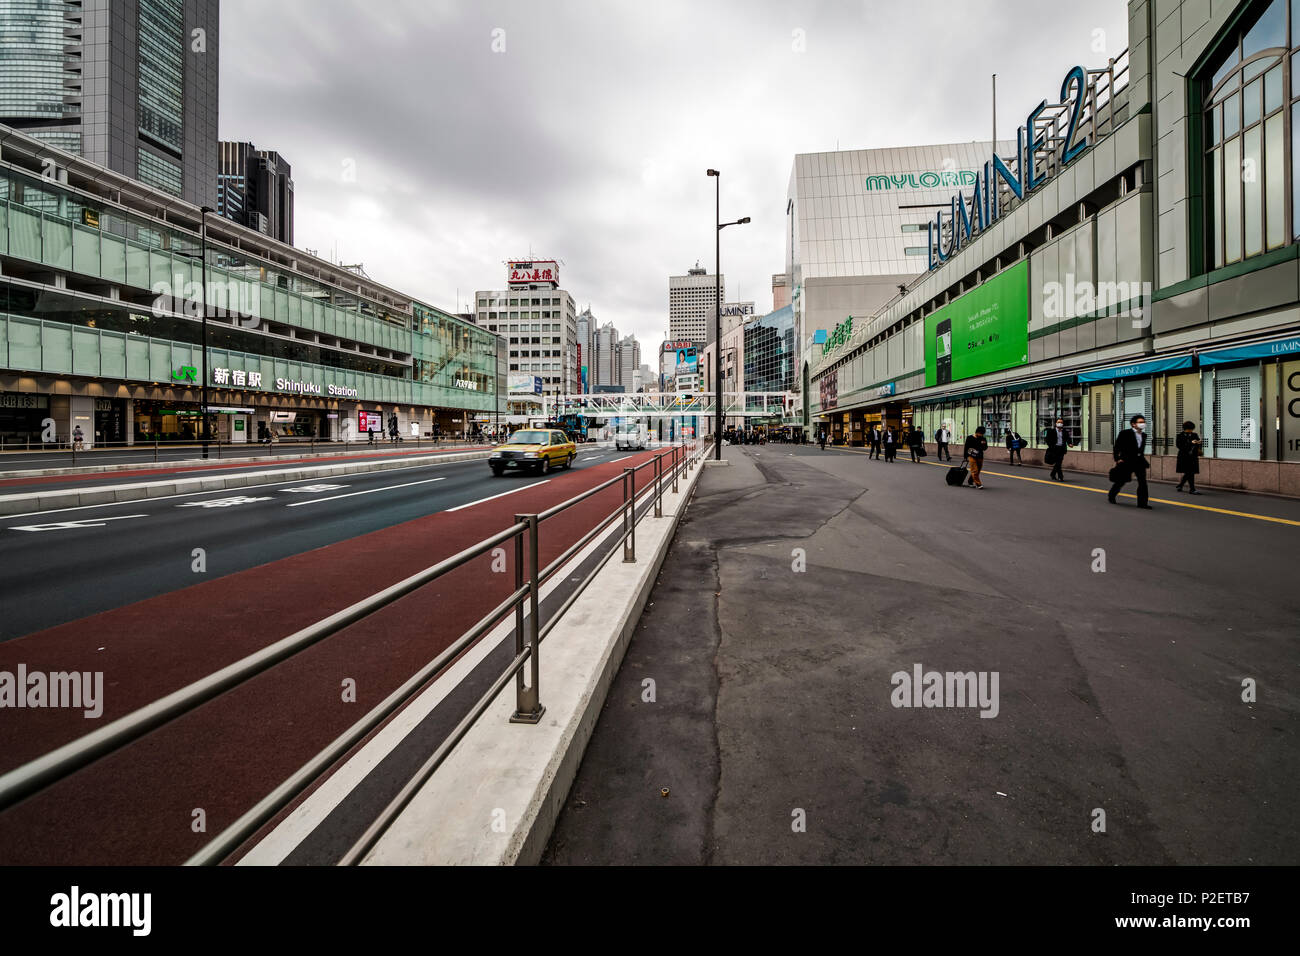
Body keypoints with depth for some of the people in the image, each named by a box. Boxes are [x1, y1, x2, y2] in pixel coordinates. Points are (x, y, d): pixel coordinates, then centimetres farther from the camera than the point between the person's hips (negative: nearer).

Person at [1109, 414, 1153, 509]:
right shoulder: (1125, 433, -9)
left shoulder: (1143, 435, 11)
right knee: (1121, 481, 6)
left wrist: (1143, 459, 16)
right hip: (1126, 461, -5)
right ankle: (1111, 496, 30)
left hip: (1139, 461, 5)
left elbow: (1142, 449, 20)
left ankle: (1142, 503, 1)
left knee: (1143, 482, -3)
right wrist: (1117, 459, -13)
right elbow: (1117, 447, -8)